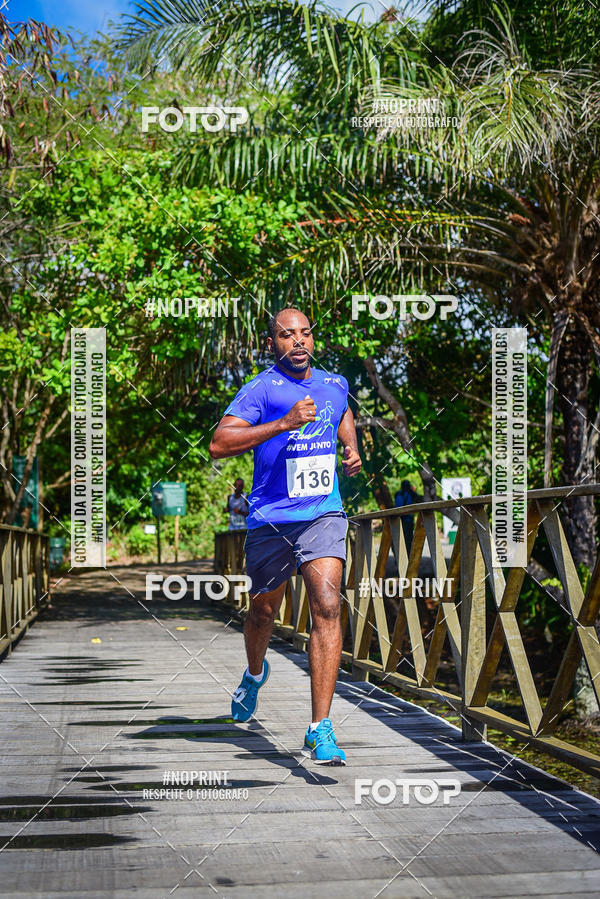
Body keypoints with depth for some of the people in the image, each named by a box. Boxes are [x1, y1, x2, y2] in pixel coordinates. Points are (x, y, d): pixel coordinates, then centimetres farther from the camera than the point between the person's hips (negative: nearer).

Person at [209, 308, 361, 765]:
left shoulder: (335, 384, 9)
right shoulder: (262, 389, -8)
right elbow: (219, 444, -21)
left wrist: (352, 450, 13)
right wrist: (283, 424, -28)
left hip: (323, 515, 2)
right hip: (270, 520, -2)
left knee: (327, 607, -17)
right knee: (264, 611, 16)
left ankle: (321, 728, -17)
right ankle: (255, 674, 51)